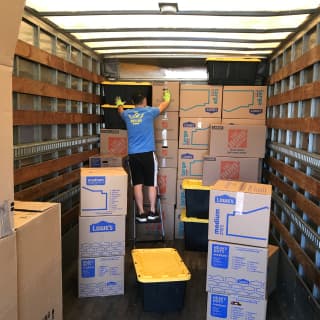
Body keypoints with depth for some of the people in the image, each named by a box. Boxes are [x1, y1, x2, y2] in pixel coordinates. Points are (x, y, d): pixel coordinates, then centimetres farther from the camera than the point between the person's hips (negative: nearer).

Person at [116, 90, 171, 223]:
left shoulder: (127, 114, 7)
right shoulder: (149, 112, -1)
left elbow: (120, 111, 33)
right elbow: (163, 106, 18)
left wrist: (119, 104, 55)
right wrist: (167, 97, 40)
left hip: (133, 154, 3)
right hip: (148, 153, -2)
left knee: (137, 184, 4)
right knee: (151, 184, 7)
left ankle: (141, 213, 8)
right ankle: (152, 212, 13)